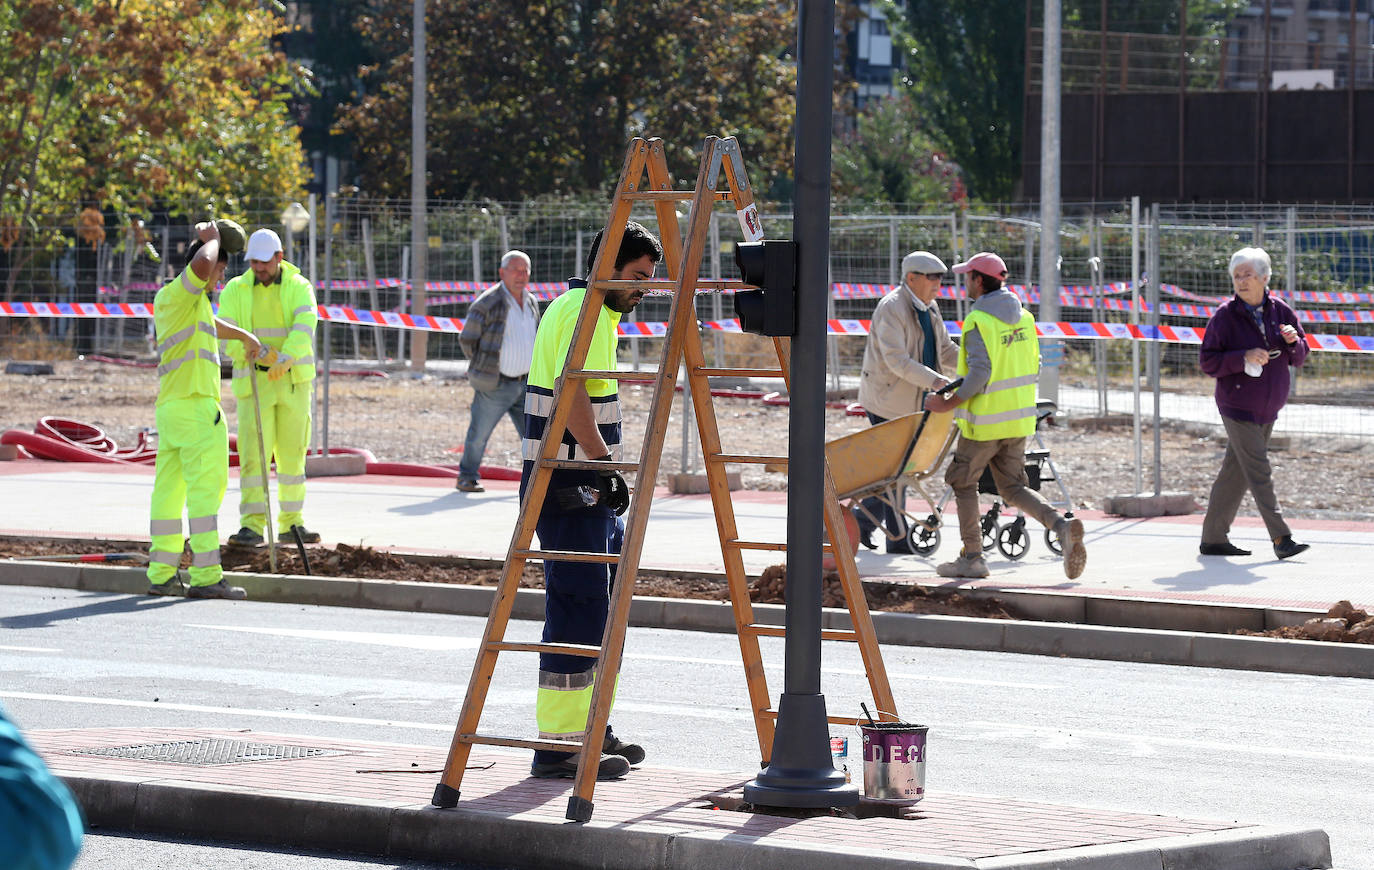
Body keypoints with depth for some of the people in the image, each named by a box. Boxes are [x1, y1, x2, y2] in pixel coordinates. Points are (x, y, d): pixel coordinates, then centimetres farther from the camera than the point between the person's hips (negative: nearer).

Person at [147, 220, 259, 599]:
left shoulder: (167, 301, 22)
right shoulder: (181, 293, -8)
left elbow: (210, 324, 42)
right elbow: (201, 264, -31)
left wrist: (246, 336, 55)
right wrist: (211, 240, -10)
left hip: (171, 408, 10)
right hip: (195, 405, -10)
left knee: (169, 491, 8)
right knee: (206, 490, -11)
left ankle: (162, 574, 9)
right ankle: (205, 576, -15)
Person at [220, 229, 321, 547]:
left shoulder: (299, 288, 0)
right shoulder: (235, 291, 3)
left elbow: (304, 327, -17)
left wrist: (286, 357, -35)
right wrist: (256, 353, -24)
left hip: (293, 380, 1)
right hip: (254, 382, -1)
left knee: (292, 453, 5)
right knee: (254, 453, -9)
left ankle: (292, 524, 13)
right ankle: (252, 526, -11)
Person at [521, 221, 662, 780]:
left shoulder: (597, 312, 20)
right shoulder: (581, 311, -13)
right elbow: (572, 396, -24)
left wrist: (608, 471, 21)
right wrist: (606, 466, -22)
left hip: (591, 487, 11)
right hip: (569, 487, -11)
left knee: (605, 606, 15)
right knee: (578, 609, -11)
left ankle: (590, 730, 22)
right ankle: (559, 746, -10)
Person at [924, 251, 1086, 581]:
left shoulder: (979, 322, -16)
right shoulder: (1023, 317, 8)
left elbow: (979, 373, -23)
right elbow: (1034, 368, 11)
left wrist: (948, 404, -17)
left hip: (986, 419, -7)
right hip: (1019, 418, 7)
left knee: (963, 482, 10)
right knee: (1013, 487, 13)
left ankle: (972, 557, 10)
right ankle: (1062, 526, -10)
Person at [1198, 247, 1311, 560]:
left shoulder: (1280, 311, 6)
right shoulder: (1225, 315, -8)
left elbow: (1300, 358, 12)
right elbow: (1207, 360, -9)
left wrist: (1293, 341, -10)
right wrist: (1244, 358, -22)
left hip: (1267, 409, 5)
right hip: (1238, 407, -5)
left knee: (1235, 473, 10)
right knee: (1259, 472, -11)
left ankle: (1213, 539, 18)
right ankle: (1281, 539, -15)